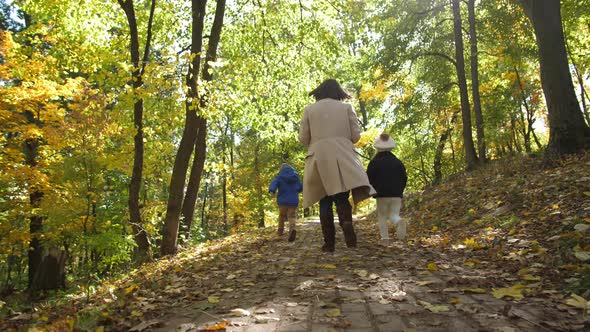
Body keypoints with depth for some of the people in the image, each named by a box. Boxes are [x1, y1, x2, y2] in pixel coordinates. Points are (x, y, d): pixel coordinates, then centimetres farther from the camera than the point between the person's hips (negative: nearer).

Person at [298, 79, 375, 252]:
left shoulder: (309, 109, 9)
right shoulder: (346, 107, 9)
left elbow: (303, 138, 6)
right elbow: (355, 136, 5)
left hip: (319, 159, 0)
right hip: (342, 157, 0)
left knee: (325, 201, 5)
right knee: (342, 197, 1)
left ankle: (329, 243, 1)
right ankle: (347, 225, -27)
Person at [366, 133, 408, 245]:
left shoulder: (374, 162, -2)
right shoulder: (397, 161, 8)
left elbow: (369, 179, -2)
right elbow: (404, 178, 9)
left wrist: (373, 190, 14)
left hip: (381, 194, -2)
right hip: (396, 194, 2)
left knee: (382, 216, 8)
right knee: (394, 215, 8)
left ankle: (385, 238, -2)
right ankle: (399, 222, -26)